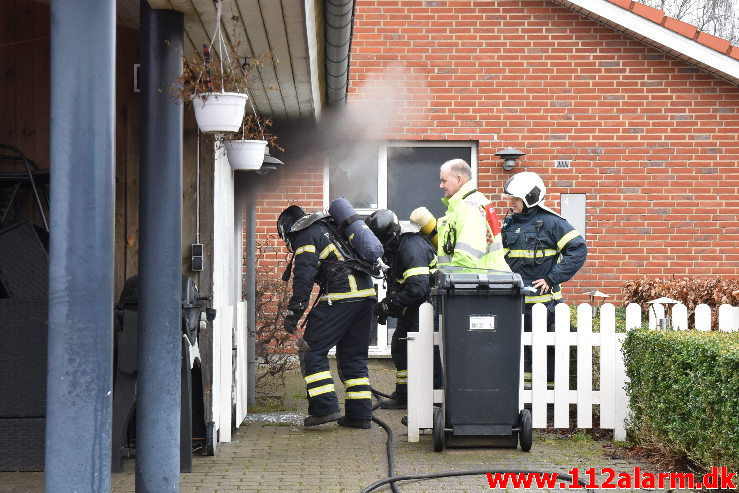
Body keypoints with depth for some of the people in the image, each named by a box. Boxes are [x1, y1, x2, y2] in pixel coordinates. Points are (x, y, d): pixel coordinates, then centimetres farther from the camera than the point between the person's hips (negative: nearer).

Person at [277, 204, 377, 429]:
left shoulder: (306, 236, 1)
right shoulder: (328, 227, 27)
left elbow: (304, 276, -11)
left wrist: (293, 313, -11)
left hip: (341, 295, -8)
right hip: (366, 293, 8)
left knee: (312, 351, -1)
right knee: (353, 357, 13)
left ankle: (326, 408, -9)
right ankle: (360, 414, 11)